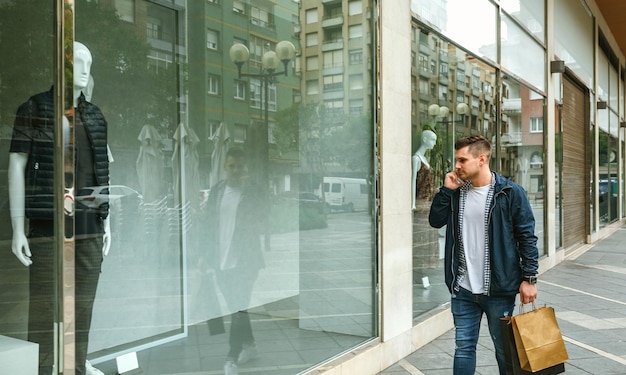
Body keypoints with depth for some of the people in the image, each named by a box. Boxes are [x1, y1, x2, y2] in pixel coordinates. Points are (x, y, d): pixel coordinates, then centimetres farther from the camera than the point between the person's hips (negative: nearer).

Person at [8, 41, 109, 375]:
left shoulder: (95, 116, 14)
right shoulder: (34, 109, 2)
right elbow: (17, 167, -1)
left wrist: (107, 222, 14)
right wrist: (17, 229, -6)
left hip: (90, 226, 4)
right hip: (48, 226, -4)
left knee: (84, 304, 9)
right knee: (45, 304, -1)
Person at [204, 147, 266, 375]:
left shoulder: (253, 193, -4)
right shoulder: (216, 191, 7)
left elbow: (261, 219, -13)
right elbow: (210, 224, 11)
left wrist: (246, 188, -18)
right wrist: (209, 255, 8)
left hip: (244, 260, -4)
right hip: (222, 261, 5)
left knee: (238, 308, -6)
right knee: (236, 307, 16)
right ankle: (249, 345, 33)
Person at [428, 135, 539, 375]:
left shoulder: (510, 192, -8)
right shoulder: (457, 191, 7)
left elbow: (527, 237, -7)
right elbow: (436, 220, 5)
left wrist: (529, 278, -10)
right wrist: (446, 189, -4)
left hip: (499, 289, -4)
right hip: (463, 289, 4)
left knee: (505, 349, 12)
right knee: (464, 347, 11)